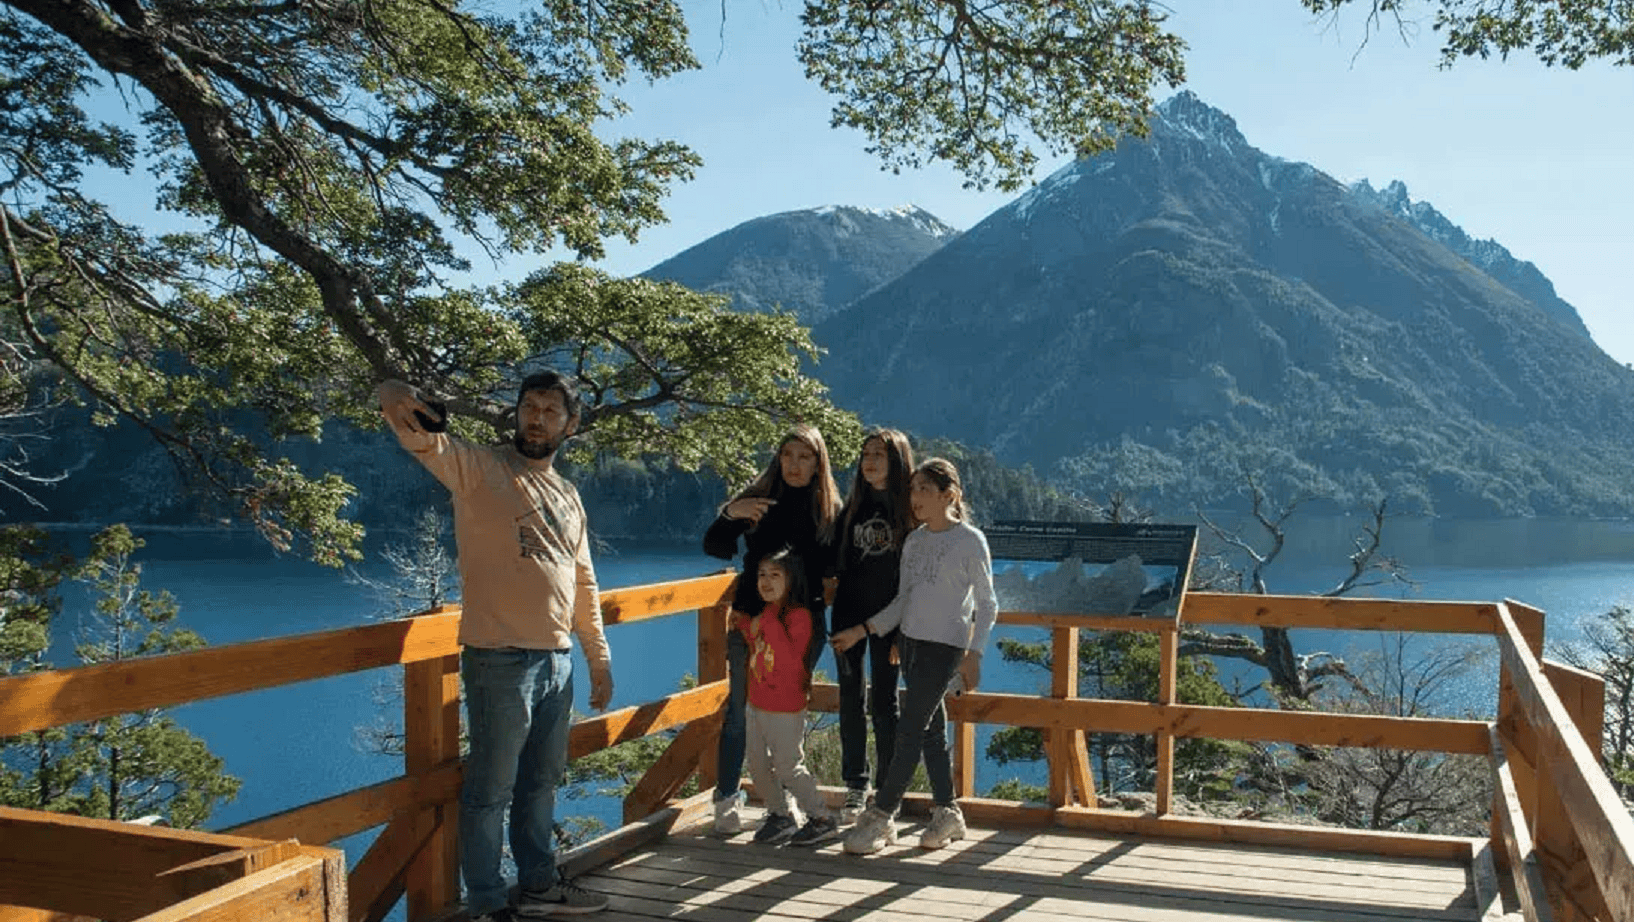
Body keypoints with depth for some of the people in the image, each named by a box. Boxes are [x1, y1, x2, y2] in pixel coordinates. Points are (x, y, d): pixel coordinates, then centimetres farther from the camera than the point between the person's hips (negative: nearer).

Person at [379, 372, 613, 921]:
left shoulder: (568, 498, 15)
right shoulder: (479, 469, -5)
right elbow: (425, 441, -22)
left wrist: (599, 657, 19)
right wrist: (398, 399, -44)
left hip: (557, 659, 7)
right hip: (500, 659, -7)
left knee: (542, 782, 19)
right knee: (492, 789, 3)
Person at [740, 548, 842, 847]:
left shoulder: (798, 615, -17)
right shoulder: (763, 613, 8)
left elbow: (790, 662, -27)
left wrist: (769, 623, -28)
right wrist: (747, 626, 4)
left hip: (785, 709, -8)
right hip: (756, 704, 8)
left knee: (789, 768, 0)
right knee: (758, 766, 14)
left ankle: (822, 820, 16)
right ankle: (779, 816, 30)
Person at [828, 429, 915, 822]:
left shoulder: (910, 509, -5)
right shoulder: (853, 506, 8)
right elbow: (836, 559, 12)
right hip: (849, 615, 4)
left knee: (883, 704, 0)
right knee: (851, 702, 7)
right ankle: (855, 787, 18)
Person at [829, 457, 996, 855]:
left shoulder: (970, 541, -7)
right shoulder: (914, 540, 10)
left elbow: (987, 605, -4)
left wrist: (973, 654, -13)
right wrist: (863, 630, 7)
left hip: (946, 646, -6)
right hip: (912, 641, 6)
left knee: (910, 728, -8)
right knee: (930, 729, 10)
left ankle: (881, 816, -3)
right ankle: (947, 813, 20)